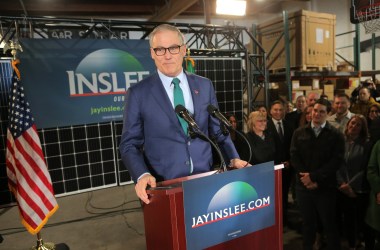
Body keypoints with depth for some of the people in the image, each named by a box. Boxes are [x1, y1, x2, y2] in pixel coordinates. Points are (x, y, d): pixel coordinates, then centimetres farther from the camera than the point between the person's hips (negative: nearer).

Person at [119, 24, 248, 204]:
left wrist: (233, 158, -3)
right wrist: (142, 175, -18)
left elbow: (218, 130, 10)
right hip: (164, 185, -2)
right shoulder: (138, 93, -4)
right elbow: (129, 144, -3)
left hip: (205, 180, 3)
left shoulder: (205, 86, 4)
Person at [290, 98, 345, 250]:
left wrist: (314, 177, -15)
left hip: (326, 187, -2)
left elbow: (336, 161, -9)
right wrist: (306, 178, -11)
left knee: (329, 224, 10)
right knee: (308, 222, 14)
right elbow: (294, 156, 0)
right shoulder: (299, 133, 6)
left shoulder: (336, 135, -1)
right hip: (303, 185, 2)